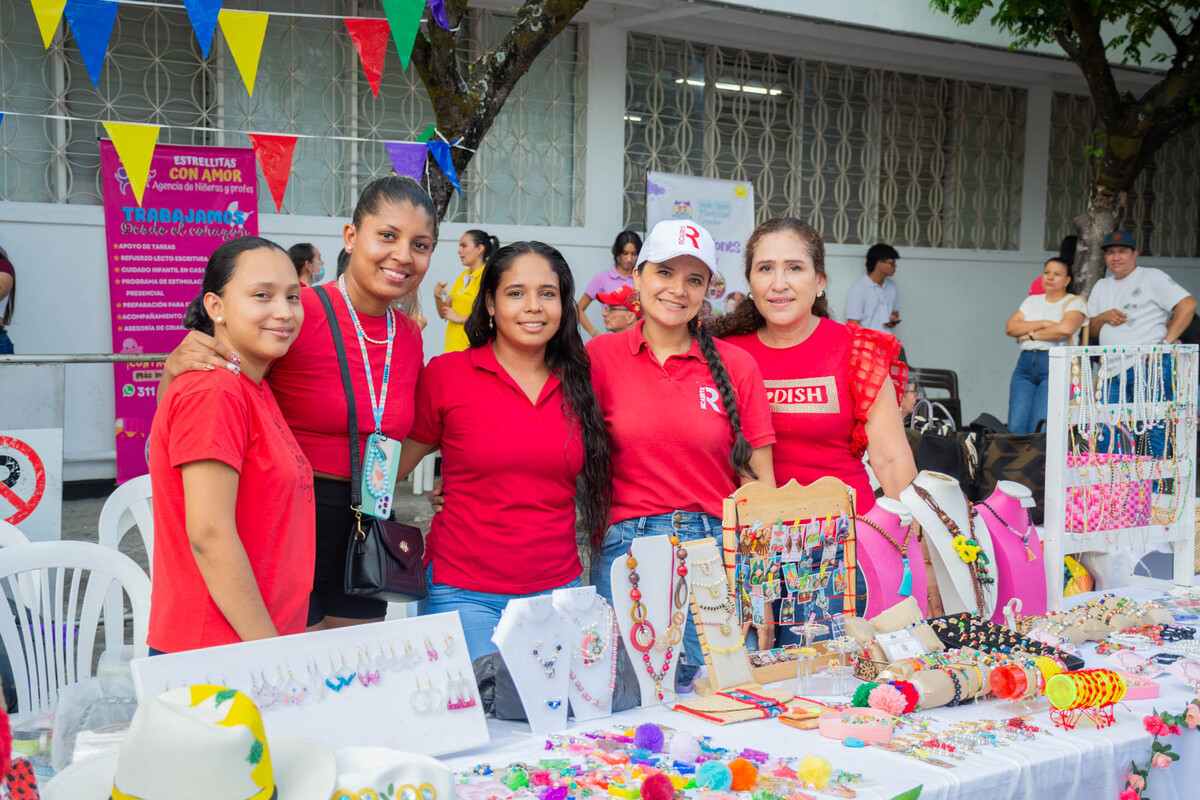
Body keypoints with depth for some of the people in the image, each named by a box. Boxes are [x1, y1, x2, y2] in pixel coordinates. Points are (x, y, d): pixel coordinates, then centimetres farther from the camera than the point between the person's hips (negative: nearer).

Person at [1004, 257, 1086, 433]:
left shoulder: (1074, 302, 5)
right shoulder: (1032, 300, 21)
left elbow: (1066, 328, -15)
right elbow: (1010, 327, 8)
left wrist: (1032, 334, -2)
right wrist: (1042, 323, -4)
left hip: (1056, 365, -5)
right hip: (1026, 362, 5)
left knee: (1040, 430, -14)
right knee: (1016, 427, -5)